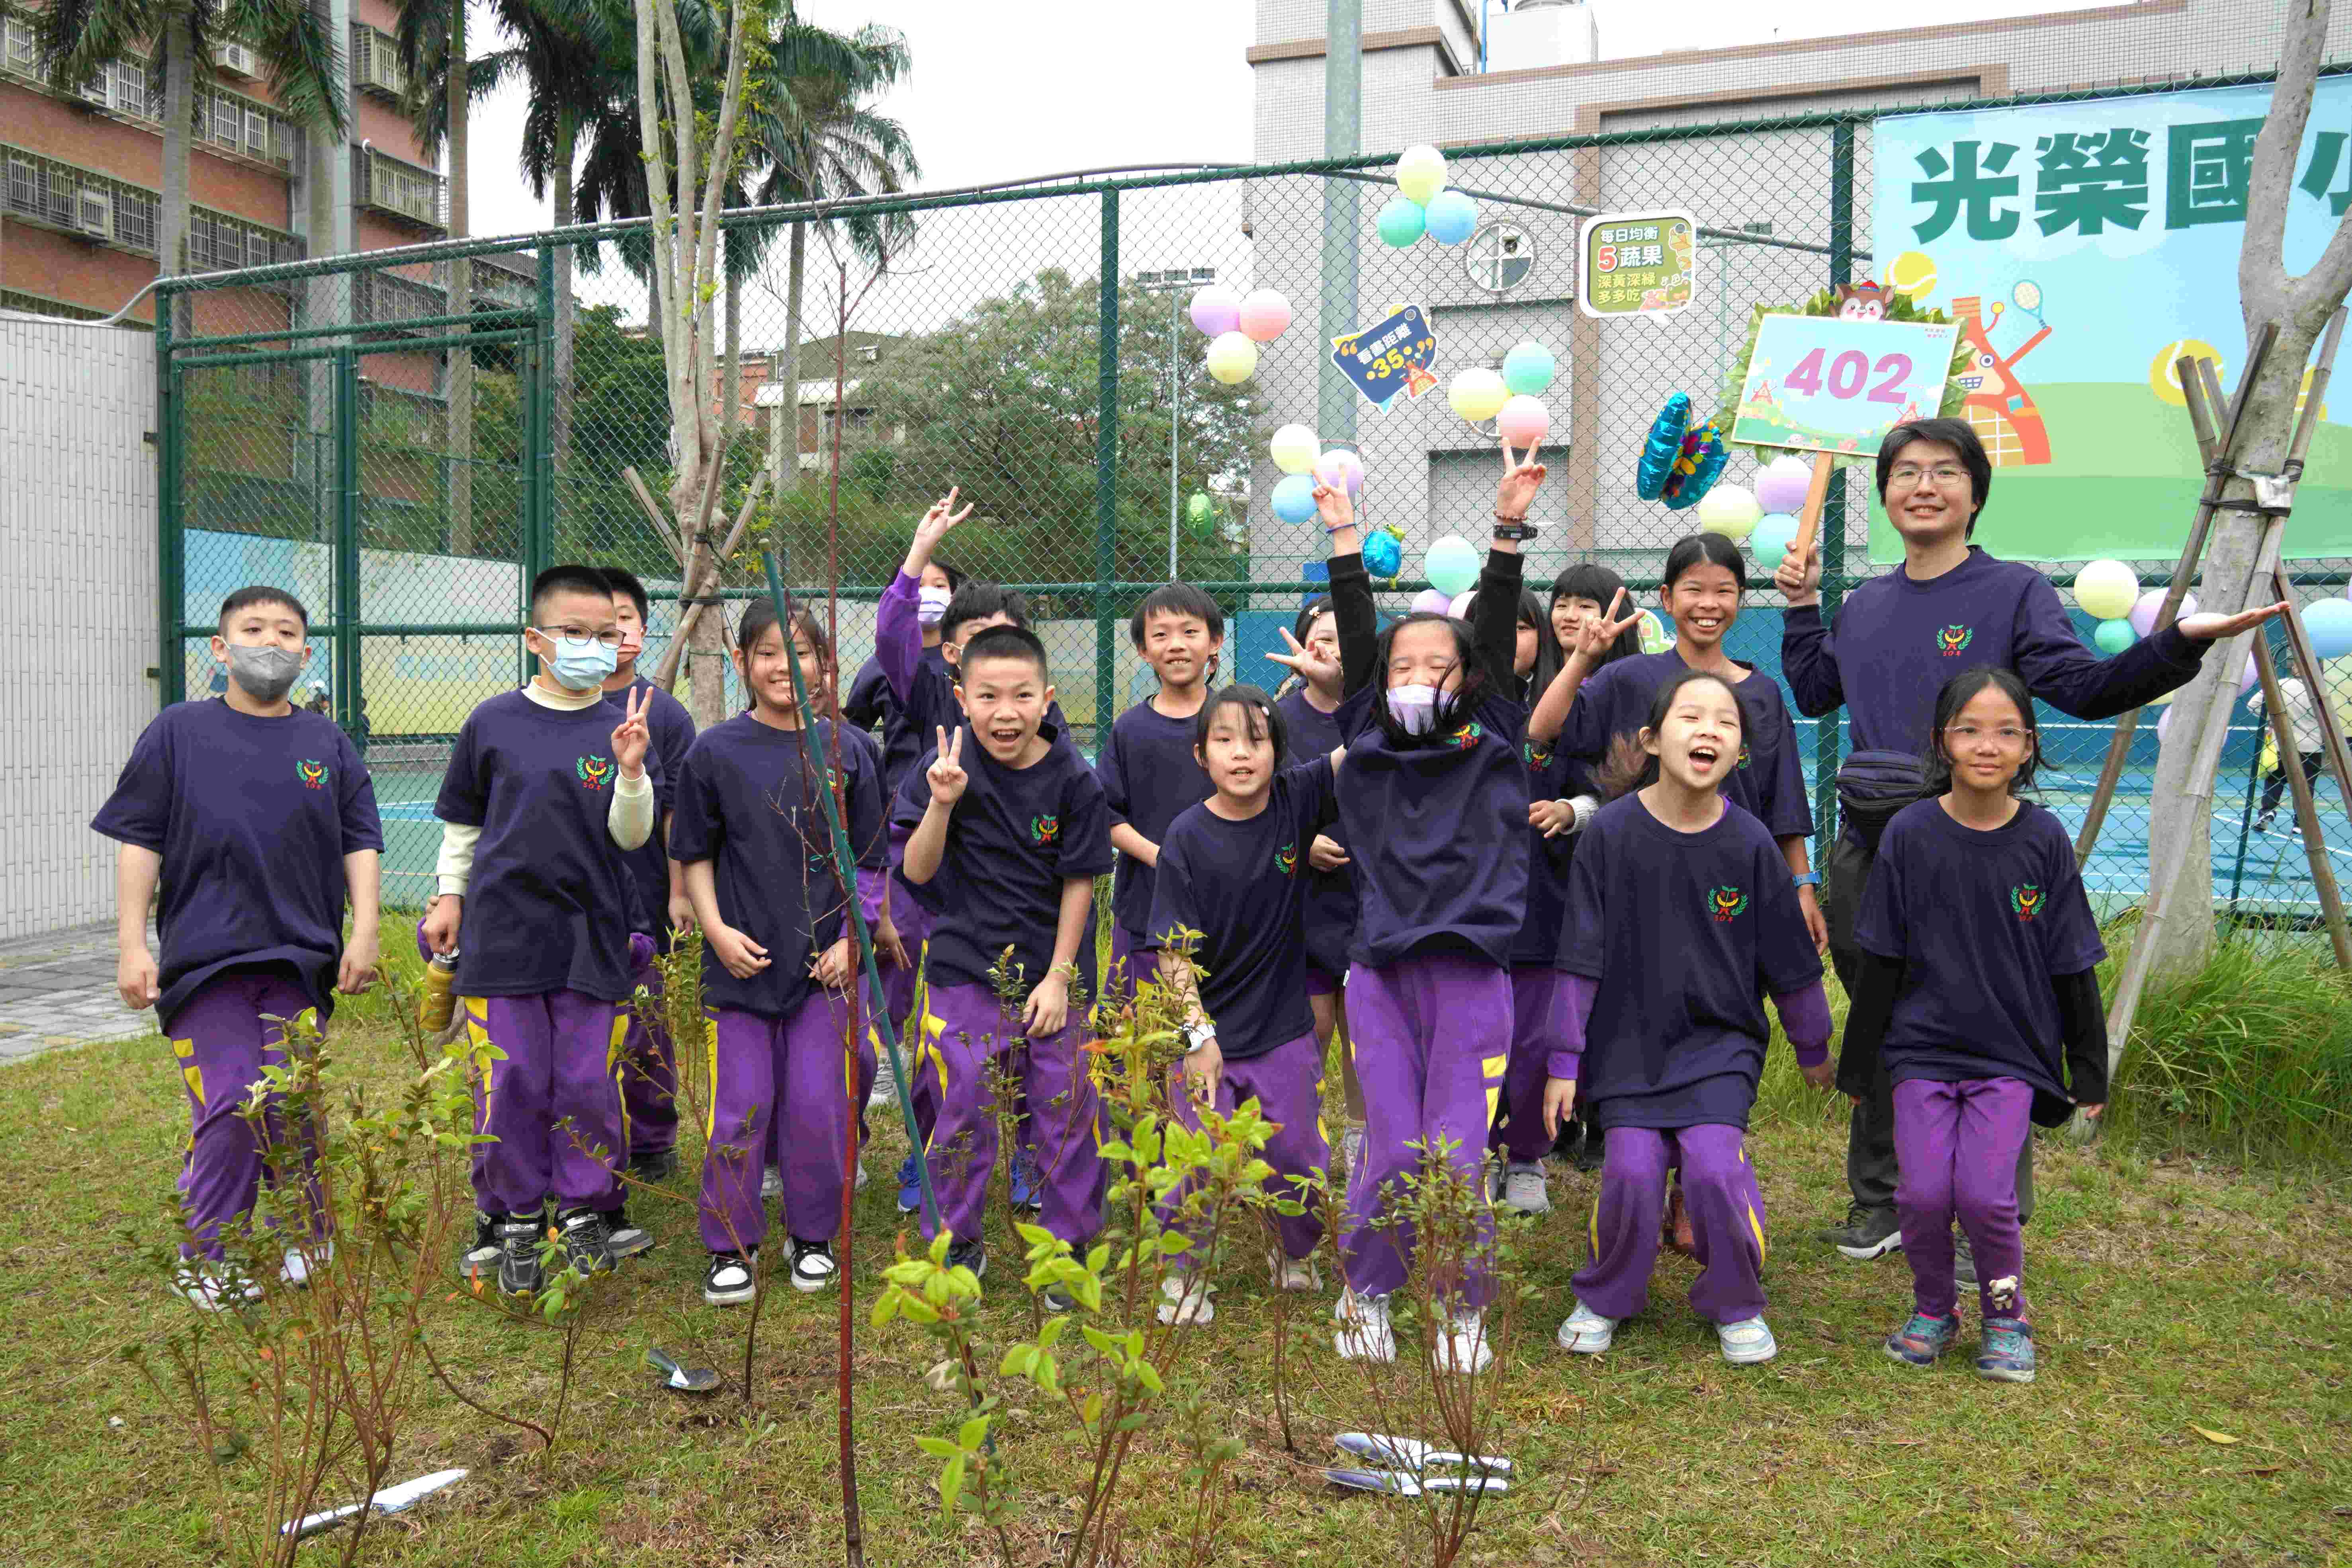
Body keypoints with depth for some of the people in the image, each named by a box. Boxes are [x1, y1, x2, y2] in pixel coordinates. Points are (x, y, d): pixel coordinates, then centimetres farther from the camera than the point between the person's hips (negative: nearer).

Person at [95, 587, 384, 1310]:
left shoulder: (328, 743, 9)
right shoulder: (178, 732, 4)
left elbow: (360, 842, 10)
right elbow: (140, 841, 4)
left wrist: (364, 932, 1)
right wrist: (131, 944, -1)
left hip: (301, 956, 1)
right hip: (204, 954, -1)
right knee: (225, 1113, -3)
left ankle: (306, 1233, 24)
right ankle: (207, 1259, 14)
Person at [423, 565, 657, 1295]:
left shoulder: (623, 729, 2)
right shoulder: (494, 722, 3)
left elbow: (631, 837, -4)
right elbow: (463, 822, 15)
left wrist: (631, 771, -20)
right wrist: (449, 895, 12)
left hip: (592, 936, 0)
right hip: (503, 929, 0)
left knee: (588, 1084, 4)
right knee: (511, 1084, 4)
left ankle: (584, 1209, 22)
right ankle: (513, 1217, 21)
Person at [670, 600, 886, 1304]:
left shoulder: (848, 751, 2)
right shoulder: (715, 752, 0)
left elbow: (867, 862, 7)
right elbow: (695, 856, 5)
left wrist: (853, 940, -3)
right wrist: (717, 929, -9)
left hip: (825, 960, 1)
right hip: (742, 957, -1)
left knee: (818, 1106, 4)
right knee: (741, 1108, 2)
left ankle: (813, 1236, 24)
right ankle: (731, 1246, 19)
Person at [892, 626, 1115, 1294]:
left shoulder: (1074, 781, -10)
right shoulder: (948, 765, -9)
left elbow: (1079, 882, -4)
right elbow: (917, 872, -8)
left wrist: (1059, 976, -6)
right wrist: (942, 804, -25)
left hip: (1051, 969, 0)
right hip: (964, 969, 0)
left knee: (1066, 1110, 7)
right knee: (963, 1110, 5)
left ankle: (1068, 1245, 26)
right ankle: (960, 1243, 26)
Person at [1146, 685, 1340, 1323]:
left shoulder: (1296, 800, -6)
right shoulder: (1187, 837, -12)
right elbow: (1173, 951, -11)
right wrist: (1198, 1036, -16)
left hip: (1285, 1031, 2)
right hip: (1209, 1032, -2)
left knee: (1300, 1162, 12)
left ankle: (1295, 1257, 40)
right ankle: (1185, 1274, 27)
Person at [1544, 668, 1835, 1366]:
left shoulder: (1750, 843, -6)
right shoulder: (1611, 831, -9)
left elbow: (1790, 964, 7)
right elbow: (1581, 958, -4)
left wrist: (1814, 1051, 17)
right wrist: (1563, 1062, -3)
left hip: (1720, 1041, 1)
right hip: (1628, 1041, 0)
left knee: (1714, 1165, -16)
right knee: (1631, 1172, -13)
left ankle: (1736, 1304, 13)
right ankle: (1606, 1298, 16)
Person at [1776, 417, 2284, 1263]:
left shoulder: (2013, 591, -2)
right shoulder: (1864, 605, 14)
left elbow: (2083, 685, -13)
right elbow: (1814, 692, 26)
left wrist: (2179, 642, -29)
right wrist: (1802, 606, 17)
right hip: (1865, 853, 5)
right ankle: (1879, 1203, 30)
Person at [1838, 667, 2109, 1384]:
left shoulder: (2044, 839, -3)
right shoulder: (1910, 834, -5)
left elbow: (2073, 967, 4)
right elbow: (1881, 962, 1)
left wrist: (2090, 1070, 7)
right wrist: (1855, 1063, 4)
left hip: (2011, 1053, 0)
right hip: (1923, 1048, 0)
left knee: (1985, 1194, -12)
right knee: (1924, 1193, -8)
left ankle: (2005, 1316, 16)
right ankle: (1932, 1310, 20)